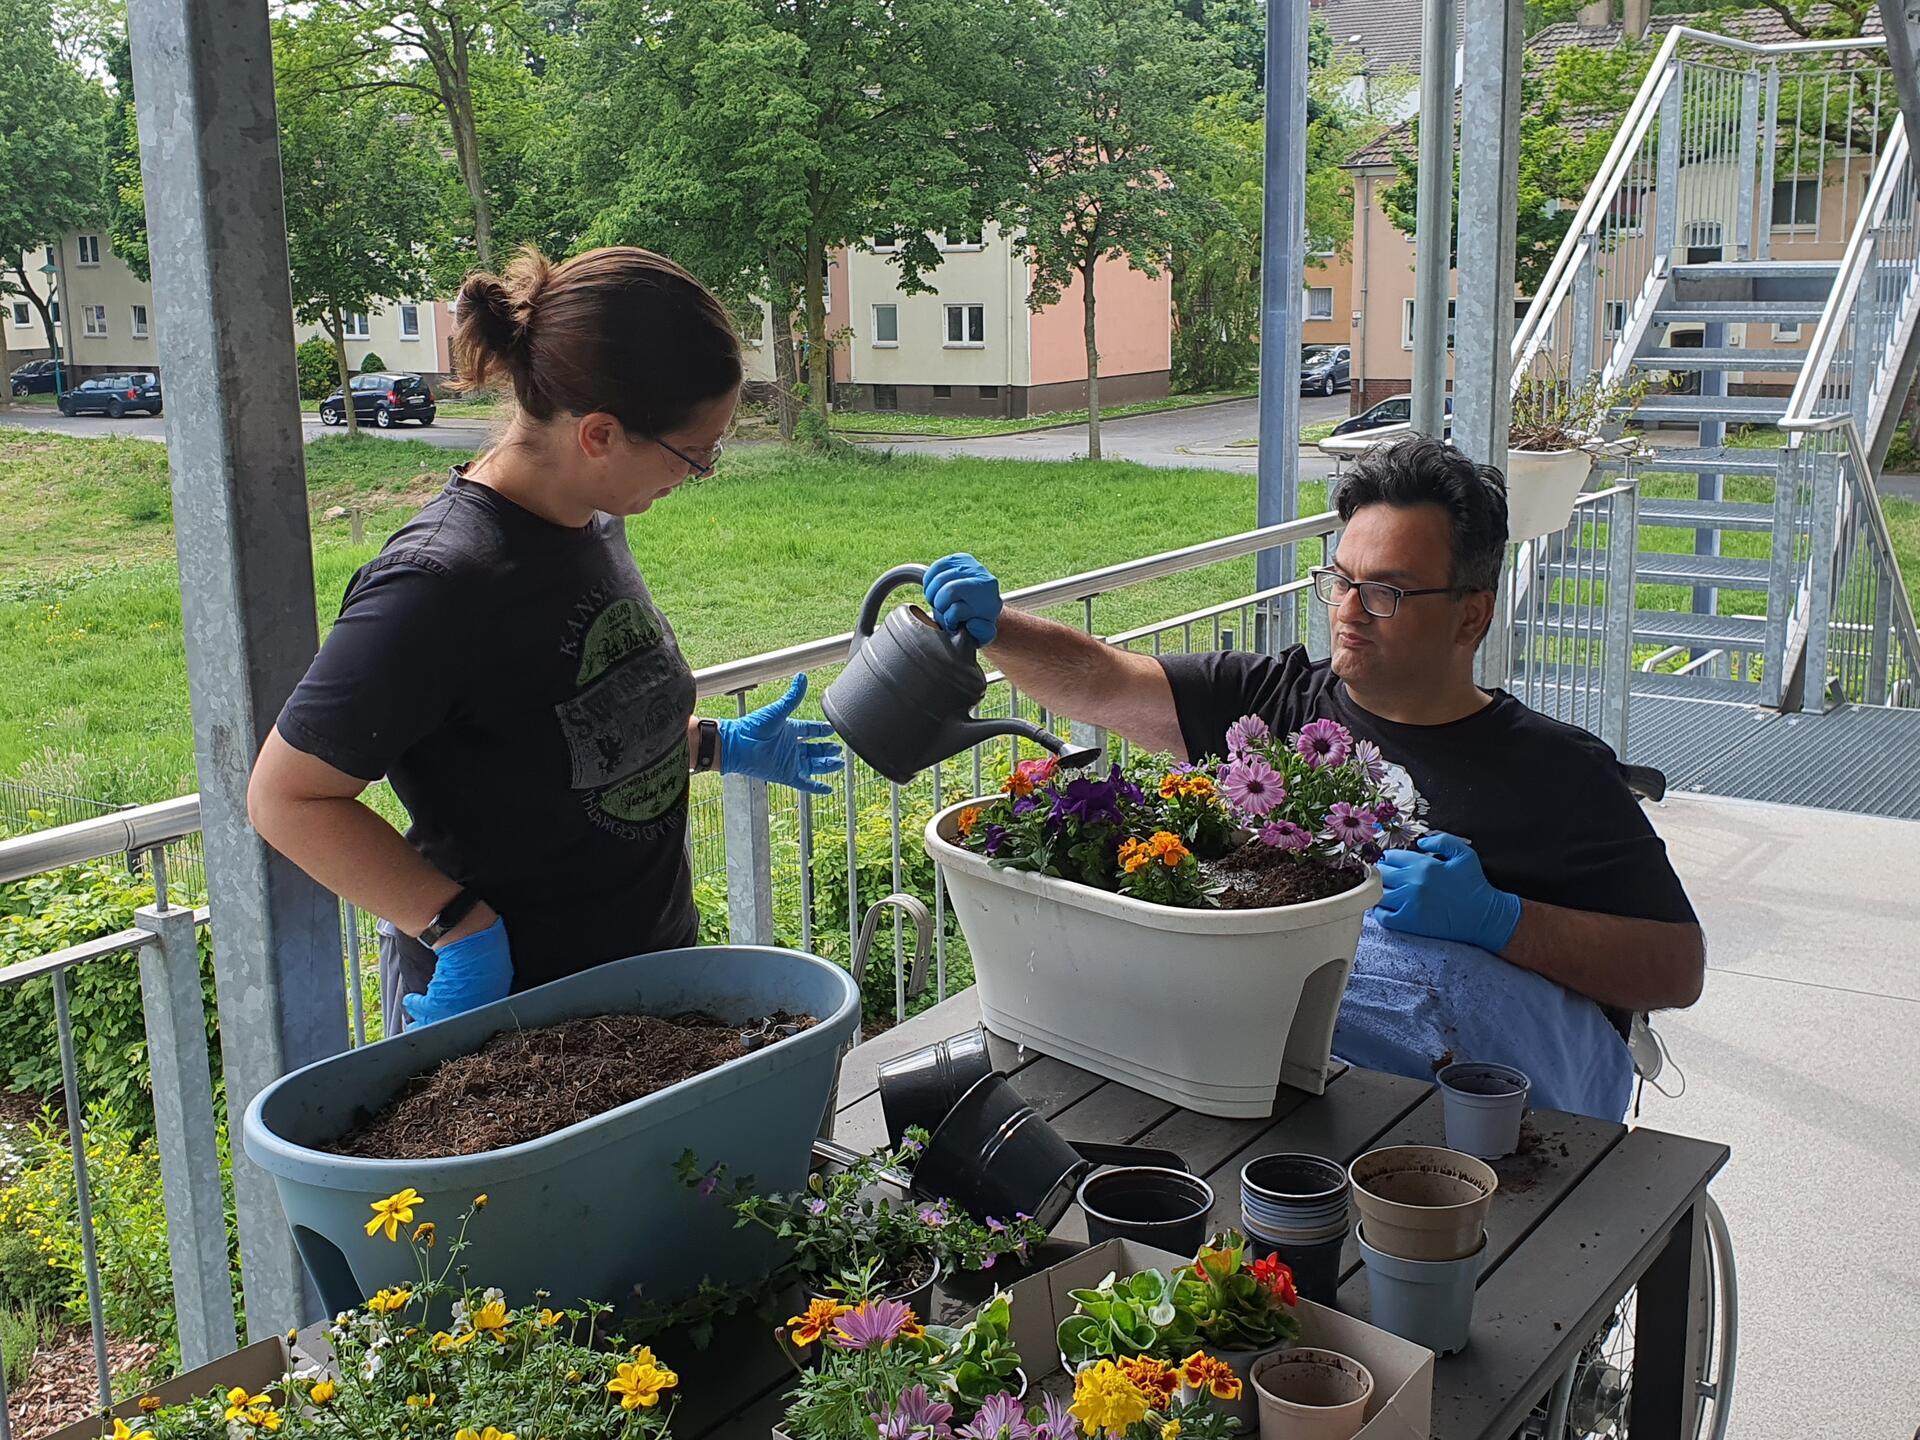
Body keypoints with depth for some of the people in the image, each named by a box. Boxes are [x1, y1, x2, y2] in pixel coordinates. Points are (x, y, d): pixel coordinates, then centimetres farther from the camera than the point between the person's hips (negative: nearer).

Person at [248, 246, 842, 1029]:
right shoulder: (441, 582, -25)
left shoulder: (593, 520, 1)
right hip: (499, 999, -8)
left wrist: (719, 746, 14)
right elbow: (286, 797, -21)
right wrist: (461, 930, -24)